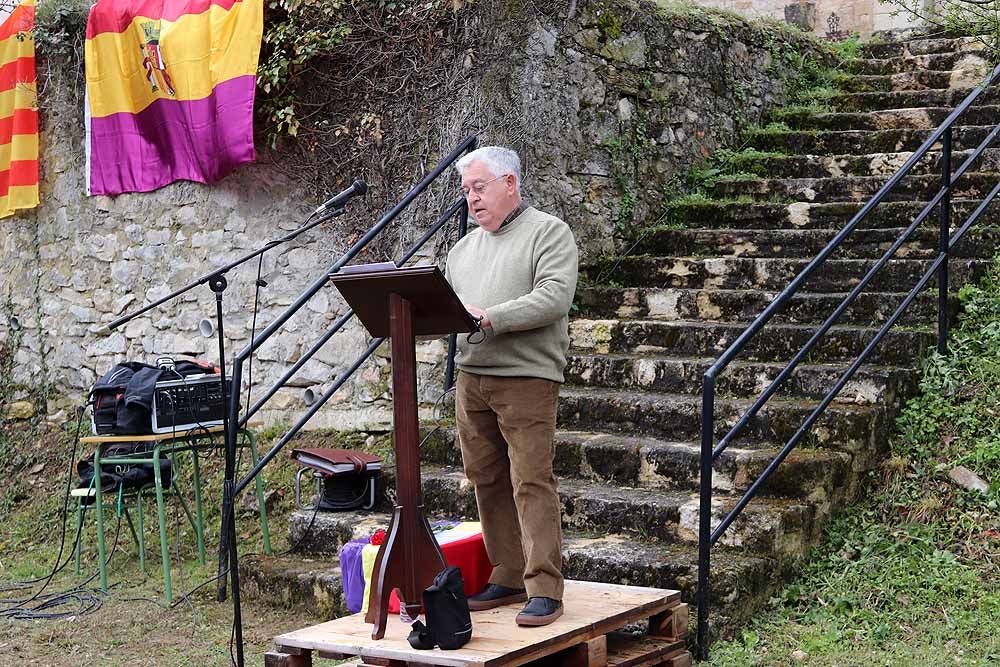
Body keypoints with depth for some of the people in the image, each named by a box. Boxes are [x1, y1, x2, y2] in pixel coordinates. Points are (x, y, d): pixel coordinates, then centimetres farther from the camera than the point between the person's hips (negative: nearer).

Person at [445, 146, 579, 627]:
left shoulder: (548, 233, -1)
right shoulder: (464, 249, 21)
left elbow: (554, 297, -14)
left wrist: (490, 317, -21)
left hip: (526, 377, -7)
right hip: (471, 376, 7)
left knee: (531, 482, -9)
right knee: (488, 481, 8)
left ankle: (544, 589, -6)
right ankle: (508, 578, 18)